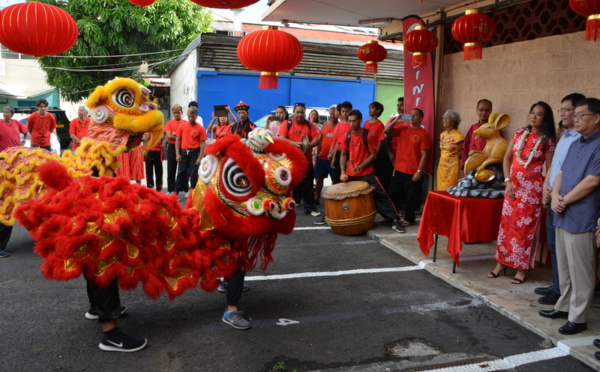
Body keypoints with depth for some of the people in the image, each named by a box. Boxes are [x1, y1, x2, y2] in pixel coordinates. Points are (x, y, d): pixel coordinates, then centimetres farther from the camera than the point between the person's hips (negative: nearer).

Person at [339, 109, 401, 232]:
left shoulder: (369, 135, -8)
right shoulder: (347, 135, 4)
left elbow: (373, 155, -7)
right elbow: (343, 155, 8)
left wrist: (361, 167, -20)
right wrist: (343, 172, -4)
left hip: (366, 174, -4)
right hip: (350, 174, 4)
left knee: (380, 195, -10)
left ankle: (395, 220, -7)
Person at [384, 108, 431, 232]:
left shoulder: (423, 134, -6)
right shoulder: (402, 128, 7)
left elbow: (424, 154, -9)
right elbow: (386, 131, -1)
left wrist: (419, 171, -13)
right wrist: (396, 121, -11)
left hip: (413, 172, -4)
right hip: (398, 169, 5)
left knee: (411, 197, 6)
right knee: (394, 194, 12)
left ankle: (409, 219, 20)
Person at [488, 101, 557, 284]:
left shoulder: (548, 141, -5)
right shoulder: (520, 133, 6)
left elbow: (550, 169, -4)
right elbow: (507, 158, 8)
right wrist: (507, 181, -2)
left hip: (532, 188, -4)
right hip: (513, 185, 4)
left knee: (526, 227, 1)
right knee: (506, 223, 7)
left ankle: (522, 267, 12)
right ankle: (501, 262, 18)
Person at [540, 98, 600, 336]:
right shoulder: (575, 145, 15)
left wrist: (564, 201, -11)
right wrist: (555, 196, -4)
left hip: (581, 219, -8)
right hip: (562, 216, 8)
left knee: (580, 271, 0)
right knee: (564, 267, 17)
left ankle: (578, 318, 10)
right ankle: (564, 306, 30)